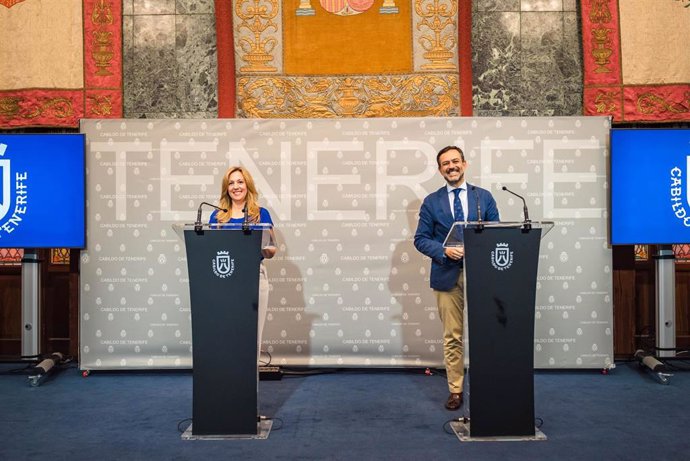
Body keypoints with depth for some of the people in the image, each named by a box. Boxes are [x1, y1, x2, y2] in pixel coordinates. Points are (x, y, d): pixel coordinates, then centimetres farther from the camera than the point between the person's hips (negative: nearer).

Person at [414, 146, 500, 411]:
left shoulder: (484, 197, 8)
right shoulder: (431, 202, 6)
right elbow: (421, 239, 3)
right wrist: (444, 250, -14)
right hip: (447, 276, 0)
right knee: (452, 338, 4)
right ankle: (455, 391, 14)